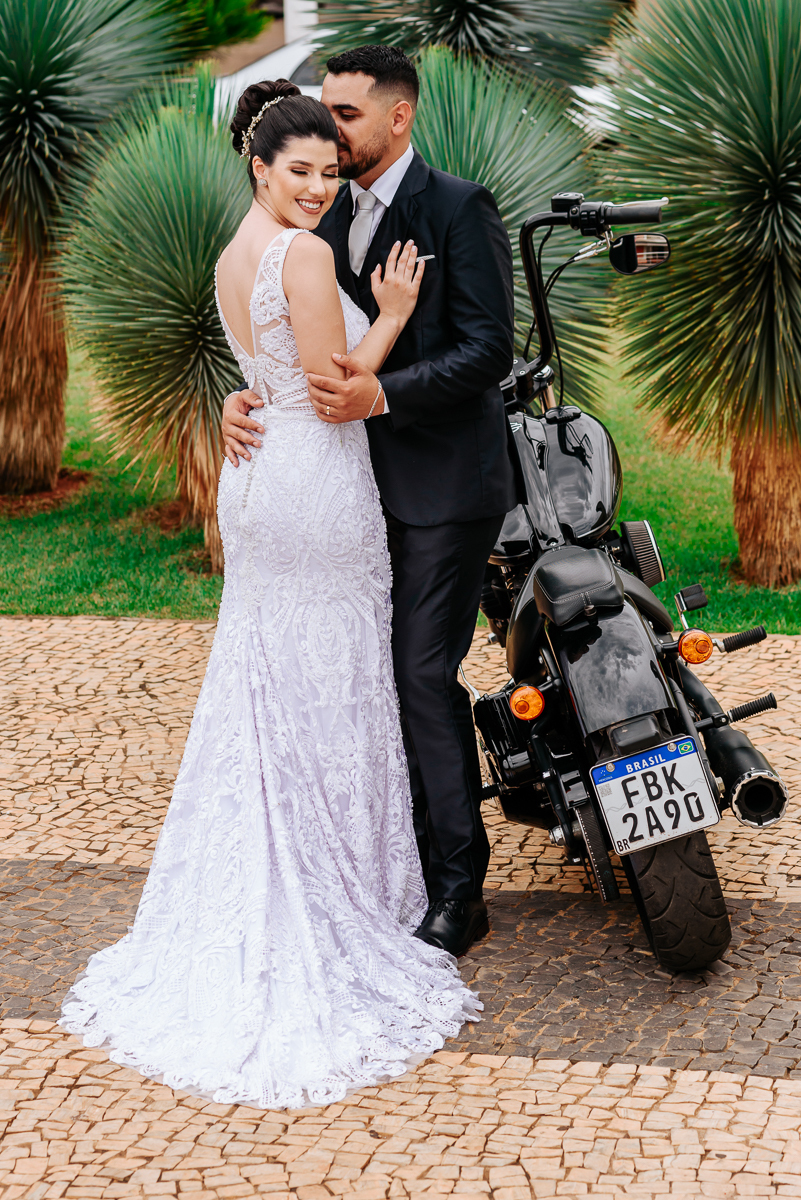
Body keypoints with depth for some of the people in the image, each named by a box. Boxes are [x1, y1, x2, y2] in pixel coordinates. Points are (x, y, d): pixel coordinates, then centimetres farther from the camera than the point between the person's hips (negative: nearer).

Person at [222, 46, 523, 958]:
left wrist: (382, 394, -27)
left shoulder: (459, 209, -8)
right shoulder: (329, 219, 13)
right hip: (364, 483, 7)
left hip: (444, 482, -7)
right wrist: (246, 397, -7)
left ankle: (457, 892, 1)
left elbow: (489, 349, -15)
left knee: (424, 677, -8)